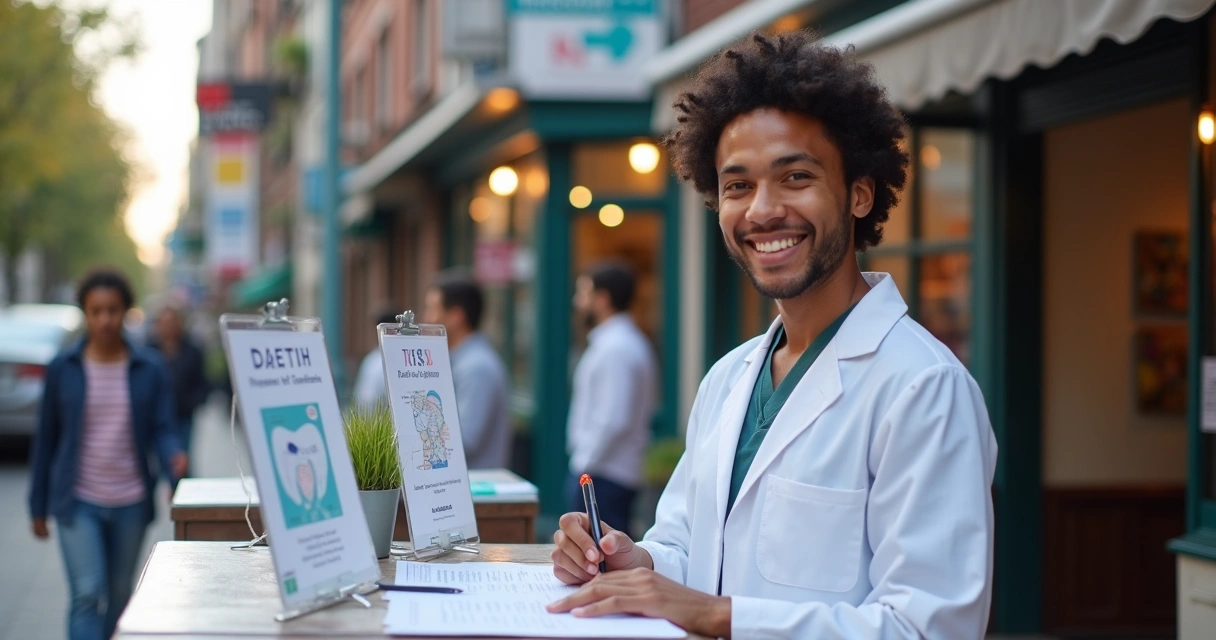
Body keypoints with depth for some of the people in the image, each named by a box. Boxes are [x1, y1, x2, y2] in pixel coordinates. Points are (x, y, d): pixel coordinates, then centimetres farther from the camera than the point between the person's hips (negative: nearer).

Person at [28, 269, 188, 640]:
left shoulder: (150, 369, 1)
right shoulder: (63, 368, -1)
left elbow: (162, 429, -2)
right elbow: (46, 438, 4)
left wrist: (174, 455, -27)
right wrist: (38, 507, 6)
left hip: (131, 502, 2)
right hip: (78, 501, -2)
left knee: (118, 596, 14)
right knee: (88, 593, -14)